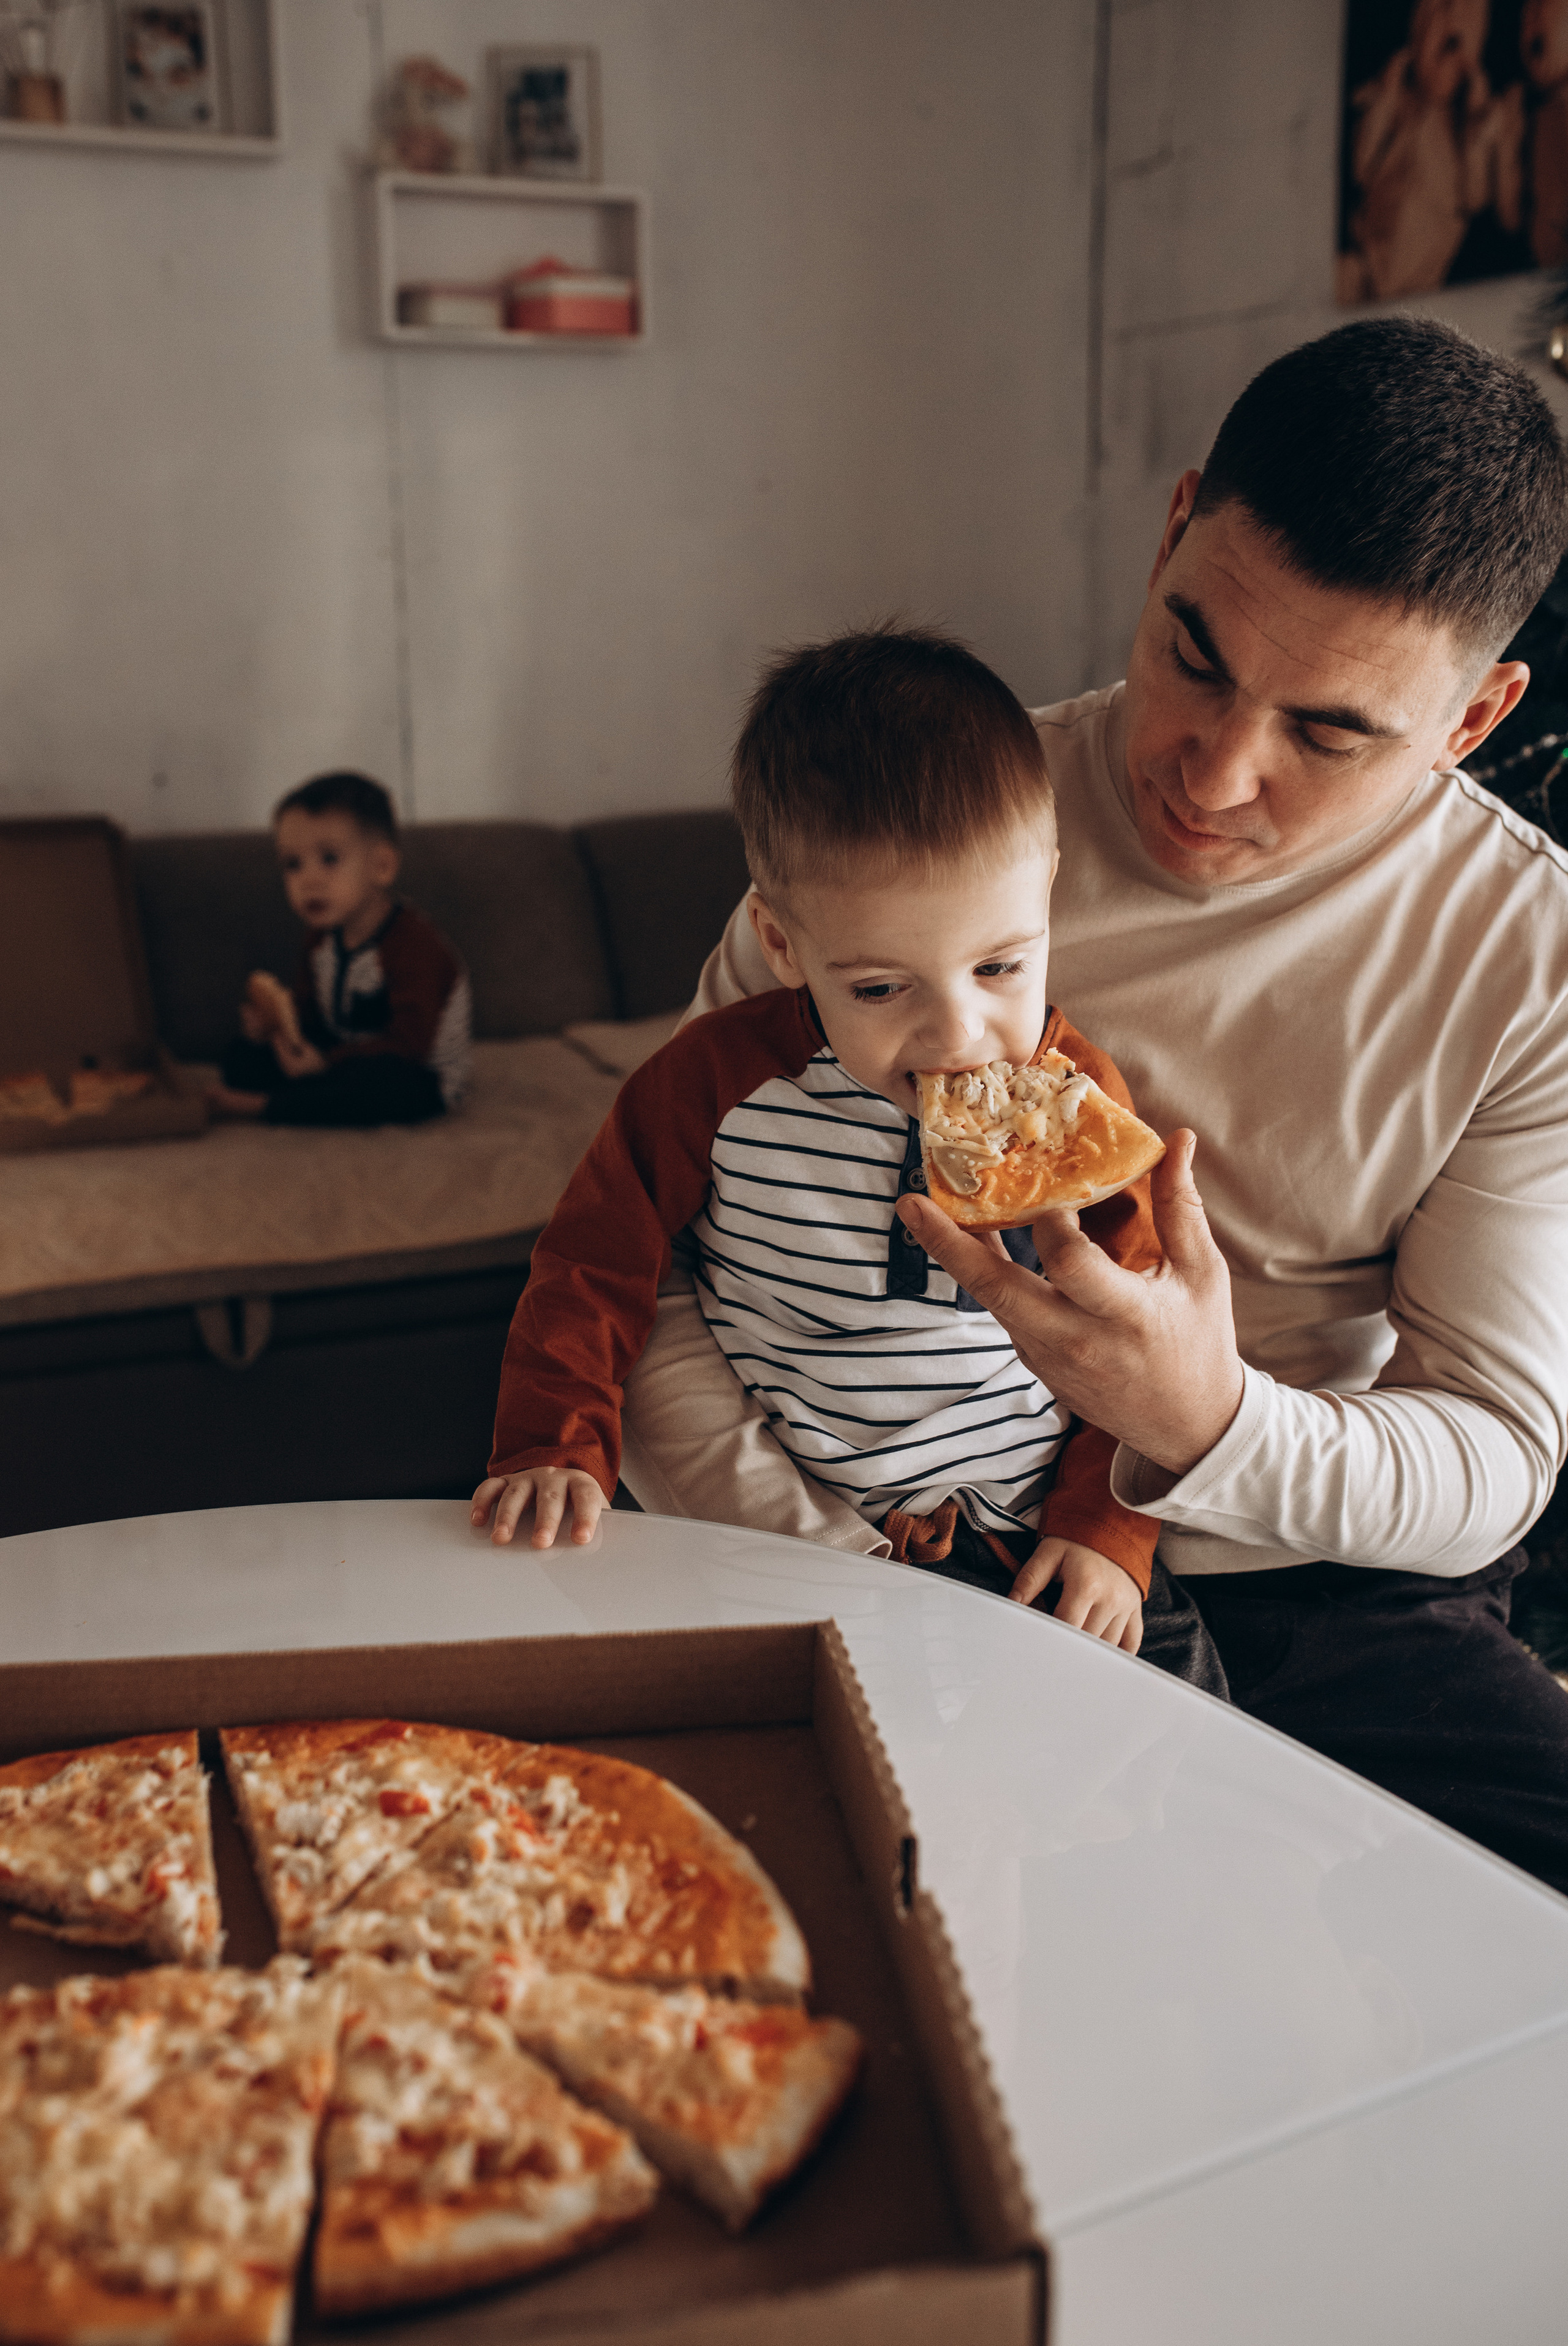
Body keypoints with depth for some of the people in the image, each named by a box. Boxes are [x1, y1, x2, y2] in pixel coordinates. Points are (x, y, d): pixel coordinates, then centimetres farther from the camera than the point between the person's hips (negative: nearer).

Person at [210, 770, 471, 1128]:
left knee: (384, 1079, -42)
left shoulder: (414, 946, -25)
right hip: (345, 1055, 8)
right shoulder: (323, 937, 3)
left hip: (421, 1078, -8)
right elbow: (310, 1012, 11)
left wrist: (328, 1063, -32)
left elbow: (408, 1043, -29)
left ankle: (263, 1105, -27)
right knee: (241, 1057, 2)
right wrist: (276, 1023, -12)